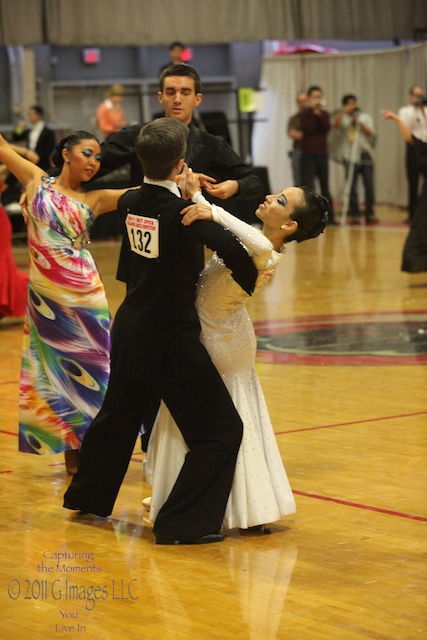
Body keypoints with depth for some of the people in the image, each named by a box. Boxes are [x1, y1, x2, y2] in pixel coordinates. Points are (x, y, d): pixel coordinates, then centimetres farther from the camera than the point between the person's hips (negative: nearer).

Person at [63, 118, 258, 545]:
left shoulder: (130, 202, 0)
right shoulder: (183, 213, -20)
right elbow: (234, 251, -29)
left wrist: (181, 188, 20)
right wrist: (249, 284, -11)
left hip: (130, 332, 8)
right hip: (172, 339, -8)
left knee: (119, 415, 27)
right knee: (220, 430, -1)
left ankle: (87, 497, 43)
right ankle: (182, 522, -4)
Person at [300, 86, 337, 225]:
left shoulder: (324, 114, 12)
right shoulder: (305, 113, 1)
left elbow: (326, 128, -5)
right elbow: (309, 129, -12)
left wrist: (320, 114, -13)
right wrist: (314, 113, -12)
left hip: (322, 154, 4)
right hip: (308, 154, -4)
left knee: (325, 187, 9)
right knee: (308, 187, -8)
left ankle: (330, 216, 13)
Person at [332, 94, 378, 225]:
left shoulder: (365, 117, 15)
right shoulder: (343, 118, 10)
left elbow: (370, 133, 2)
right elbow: (335, 124, -12)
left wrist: (359, 122, -9)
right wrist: (343, 111, -19)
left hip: (365, 154, 1)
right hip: (350, 156, -1)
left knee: (369, 185, -5)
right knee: (351, 186, -4)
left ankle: (369, 214, 3)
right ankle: (354, 215, 1)